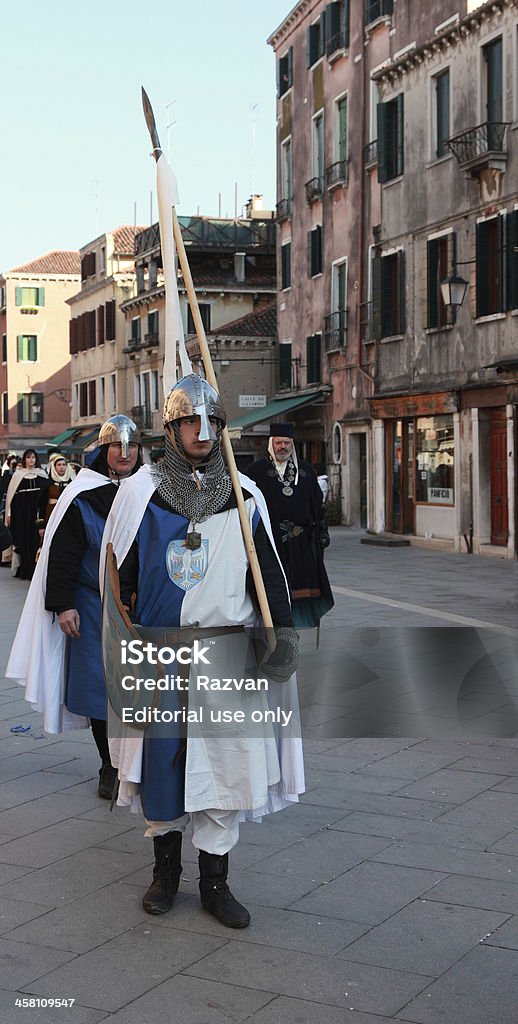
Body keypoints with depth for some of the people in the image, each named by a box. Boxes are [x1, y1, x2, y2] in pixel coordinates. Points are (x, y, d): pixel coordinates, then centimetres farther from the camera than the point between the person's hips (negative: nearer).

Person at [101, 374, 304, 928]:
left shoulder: (244, 497, 4)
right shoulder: (141, 492, 0)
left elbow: (269, 572, 7)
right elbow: (118, 576, 3)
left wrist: (283, 633, -4)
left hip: (228, 653, 1)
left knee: (223, 763, 3)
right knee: (161, 761, 8)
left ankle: (215, 883, 17)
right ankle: (165, 871, 28)